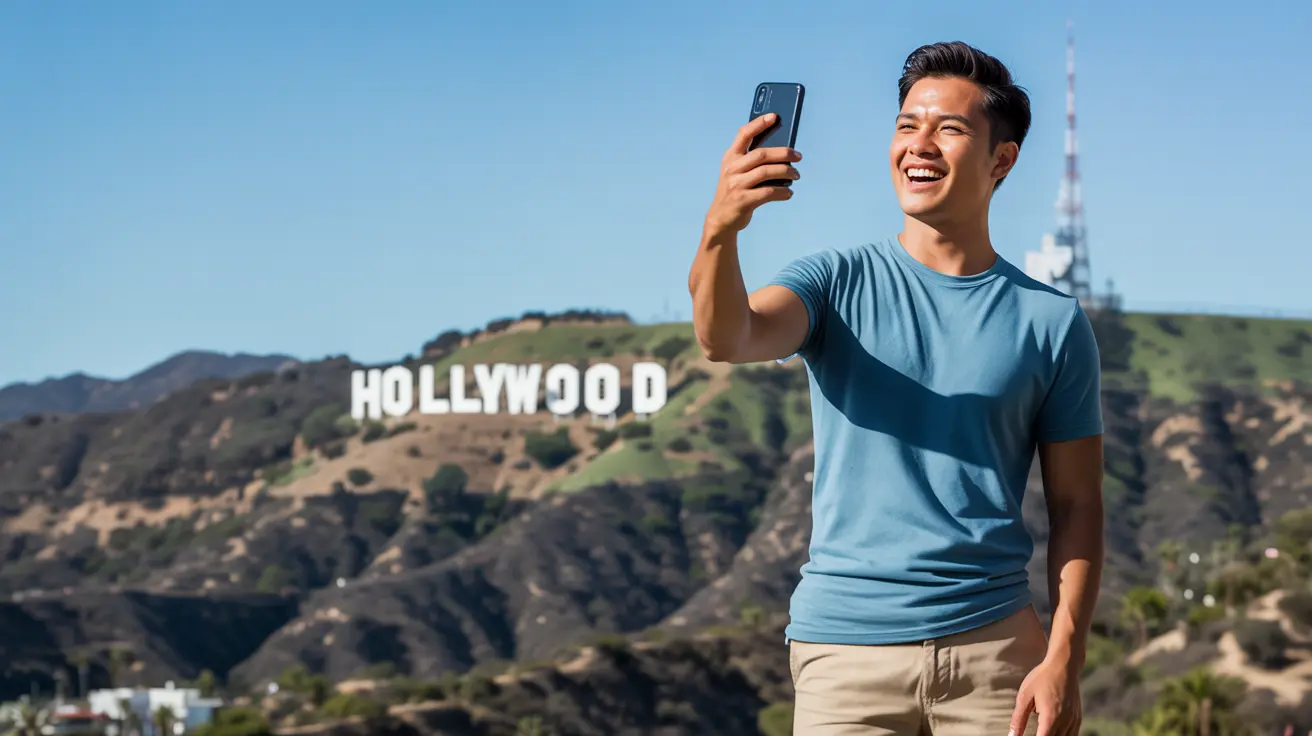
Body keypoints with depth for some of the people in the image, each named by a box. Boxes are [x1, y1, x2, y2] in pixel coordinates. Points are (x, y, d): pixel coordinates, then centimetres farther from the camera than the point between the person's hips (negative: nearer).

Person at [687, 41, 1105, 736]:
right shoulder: (839, 281, 4)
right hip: (846, 650, 0)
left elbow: (1076, 505, 4)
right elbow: (727, 339, -16)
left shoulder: (1051, 321, 5)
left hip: (992, 646, 0)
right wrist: (719, 231, -36)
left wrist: (1064, 660, -7)